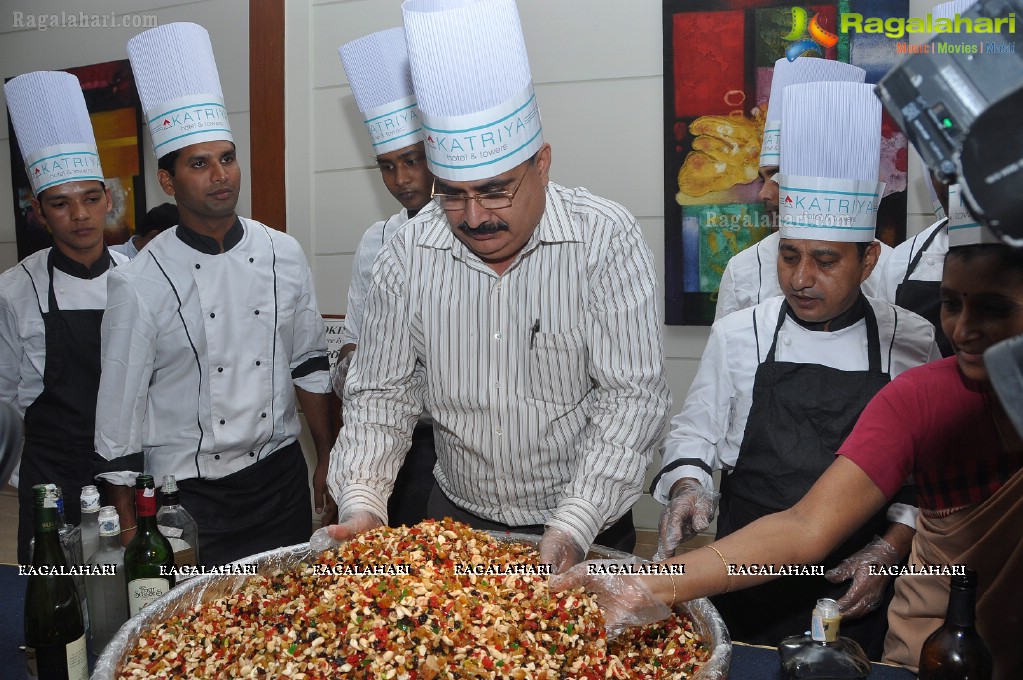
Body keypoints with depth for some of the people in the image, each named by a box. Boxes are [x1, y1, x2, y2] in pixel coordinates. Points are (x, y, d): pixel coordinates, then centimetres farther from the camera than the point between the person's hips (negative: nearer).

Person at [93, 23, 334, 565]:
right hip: (189, 494, -3)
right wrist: (129, 526, -2)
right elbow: (119, 410, -5)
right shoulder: (140, 284, -11)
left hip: (282, 479, 3)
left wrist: (327, 457, 10)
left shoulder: (283, 255, -1)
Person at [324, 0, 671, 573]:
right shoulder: (409, 253, -9)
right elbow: (382, 394, -3)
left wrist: (575, 526, -29)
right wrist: (362, 503, -17)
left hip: (586, 528, -2)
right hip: (457, 519, 3)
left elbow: (633, 396, -20)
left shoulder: (607, 238, -18)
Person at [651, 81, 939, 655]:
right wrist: (686, 486, -15)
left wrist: (889, 550, -10)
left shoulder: (913, 345, -4)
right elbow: (695, 435, 4)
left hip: (856, 593, -1)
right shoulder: (738, 336, -2)